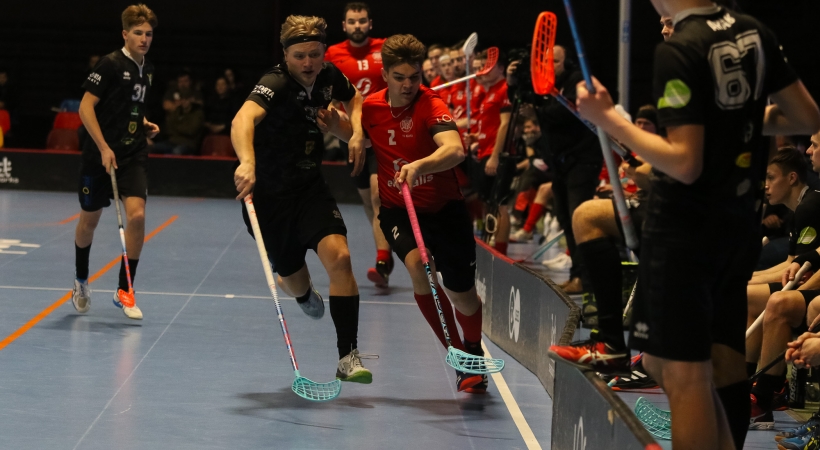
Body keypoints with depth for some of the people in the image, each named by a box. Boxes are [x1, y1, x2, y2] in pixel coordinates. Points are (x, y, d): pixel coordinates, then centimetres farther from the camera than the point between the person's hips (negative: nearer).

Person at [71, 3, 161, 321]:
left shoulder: (147, 69, 10)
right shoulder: (111, 64, -11)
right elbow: (86, 107, -15)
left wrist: (144, 124, 7)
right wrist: (104, 148, -20)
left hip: (133, 155, 4)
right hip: (100, 153, -4)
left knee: (137, 214, -14)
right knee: (89, 220, 10)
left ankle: (124, 290, -4)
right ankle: (81, 282, 35)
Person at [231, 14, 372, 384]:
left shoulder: (329, 76, -5)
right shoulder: (275, 84, -24)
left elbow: (353, 98, 20)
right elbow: (243, 119, -45)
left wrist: (356, 132, 0)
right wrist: (247, 162, -64)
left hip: (310, 188, 4)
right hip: (269, 197, -3)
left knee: (339, 256, -22)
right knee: (295, 284, 11)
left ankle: (348, 356, -16)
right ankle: (303, 292, 53)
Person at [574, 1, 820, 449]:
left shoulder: (678, 50, -18)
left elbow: (685, 164, -21)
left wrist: (607, 118, -15)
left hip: (683, 228, -8)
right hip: (738, 223, 8)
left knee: (684, 377, -3)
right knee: (723, 370, 14)